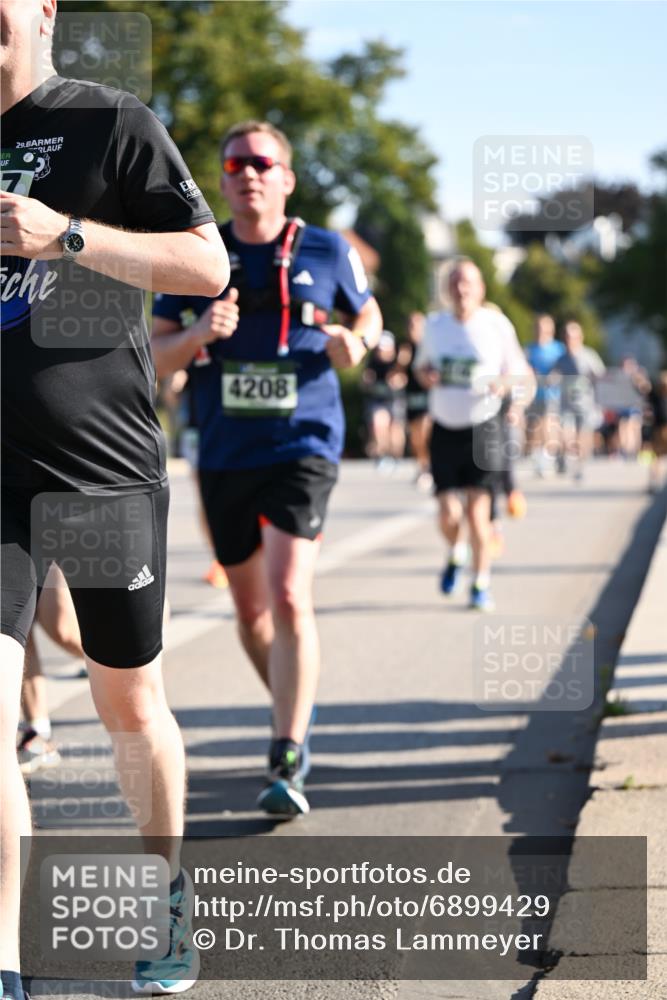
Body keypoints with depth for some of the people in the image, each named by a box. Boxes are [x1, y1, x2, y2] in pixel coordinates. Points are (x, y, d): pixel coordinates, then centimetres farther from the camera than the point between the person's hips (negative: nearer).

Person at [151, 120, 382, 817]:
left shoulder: (327, 252, 0)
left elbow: (368, 315, 17)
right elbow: (154, 359, 3)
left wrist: (354, 342, -7)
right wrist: (199, 334, -19)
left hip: (303, 447, -3)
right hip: (224, 454, 3)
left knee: (289, 597, -18)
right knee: (250, 609, 13)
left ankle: (287, 765, -16)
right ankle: (296, 718, 38)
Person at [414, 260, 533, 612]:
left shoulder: (497, 325, -3)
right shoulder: (435, 325, 6)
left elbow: (520, 374, 4)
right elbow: (421, 364, 21)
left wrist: (505, 383, -18)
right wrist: (426, 375, -2)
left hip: (483, 427, -2)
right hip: (445, 429, 2)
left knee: (477, 511, -7)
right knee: (449, 513, -3)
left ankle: (481, 585, 10)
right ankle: (456, 554, 31)